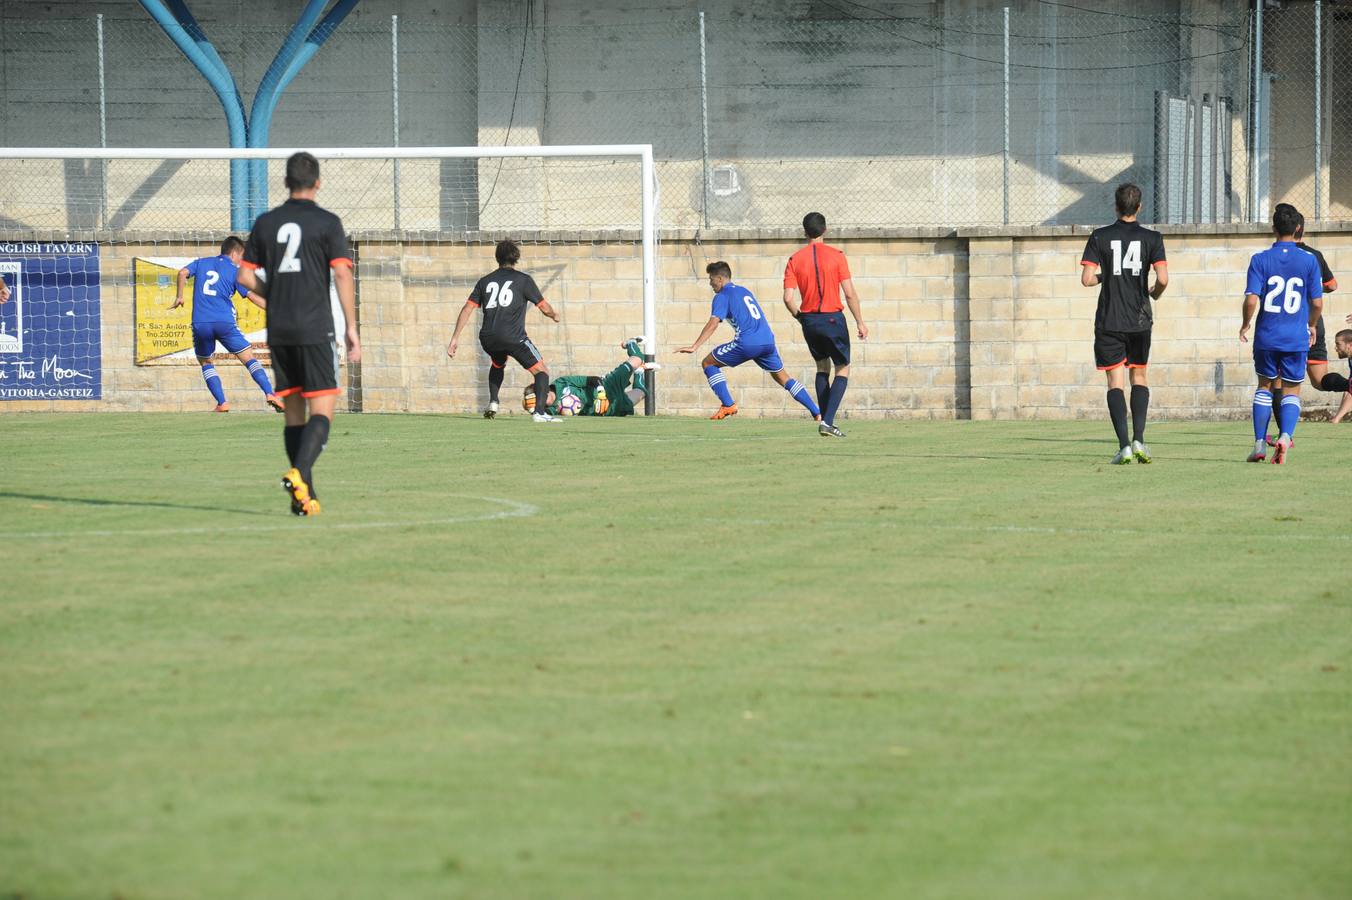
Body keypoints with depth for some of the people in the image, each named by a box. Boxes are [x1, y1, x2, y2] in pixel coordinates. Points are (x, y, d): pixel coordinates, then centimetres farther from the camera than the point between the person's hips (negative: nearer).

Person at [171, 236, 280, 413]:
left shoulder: (202, 263, 18)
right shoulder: (235, 271, 9)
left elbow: (183, 273, 0)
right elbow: (252, 296, 1)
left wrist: (179, 296, 9)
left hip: (200, 323, 2)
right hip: (225, 322, -2)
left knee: (205, 362, 20)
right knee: (249, 358, 5)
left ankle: (222, 403, 7)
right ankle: (269, 393, -12)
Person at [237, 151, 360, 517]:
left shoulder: (266, 223, 8)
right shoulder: (327, 222, -3)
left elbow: (246, 276, 8)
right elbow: (342, 275, -9)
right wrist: (351, 328, -7)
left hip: (278, 331, 4)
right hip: (315, 329, -4)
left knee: (294, 411, 11)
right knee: (322, 411, -4)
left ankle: (304, 495, 9)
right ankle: (300, 473, -28)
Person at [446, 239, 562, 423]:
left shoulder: (485, 281, 17)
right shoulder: (523, 280, 6)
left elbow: (467, 309, 9)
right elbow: (544, 307, 10)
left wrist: (455, 338, 10)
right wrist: (554, 315, 34)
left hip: (487, 338, 5)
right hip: (513, 337, -5)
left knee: (498, 365, 36)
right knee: (542, 371, 3)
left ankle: (493, 402, 19)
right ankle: (539, 412, -18)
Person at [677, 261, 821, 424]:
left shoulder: (722, 296, 3)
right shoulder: (744, 291, 25)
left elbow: (713, 323, -11)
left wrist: (694, 347, -16)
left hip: (747, 343, -7)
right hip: (767, 340, 7)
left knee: (708, 363, 8)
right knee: (782, 378, 20)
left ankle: (728, 404, -3)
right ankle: (817, 412, 13)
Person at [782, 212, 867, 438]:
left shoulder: (795, 260, 0)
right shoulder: (836, 256, -6)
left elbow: (788, 298, -5)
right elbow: (850, 294, -8)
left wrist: (800, 317, 12)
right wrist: (860, 322, 1)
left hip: (809, 320, 3)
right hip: (832, 318, -3)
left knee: (822, 367, 21)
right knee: (843, 369, 6)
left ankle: (825, 421, 15)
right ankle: (828, 421, -9)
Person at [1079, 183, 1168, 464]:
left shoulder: (1100, 237, -2)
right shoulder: (1152, 238, -2)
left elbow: (1087, 279, -9)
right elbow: (1163, 279, -10)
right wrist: (1154, 293, 12)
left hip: (1109, 322, -1)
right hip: (1139, 320, 1)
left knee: (1115, 382, 1)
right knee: (1139, 377, 17)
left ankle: (1124, 446, -10)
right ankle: (1138, 439, 4)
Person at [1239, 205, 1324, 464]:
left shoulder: (1260, 260, -5)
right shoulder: (1309, 260, -3)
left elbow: (1251, 300, -11)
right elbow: (1317, 303, -1)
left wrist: (1245, 325, 7)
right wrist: (1312, 325, 19)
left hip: (1267, 336, 0)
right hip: (1297, 337, 0)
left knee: (1265, 386, 18)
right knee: (1291, 392, 8)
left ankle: (1260, 444, 12)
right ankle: (1286, 435, -17)